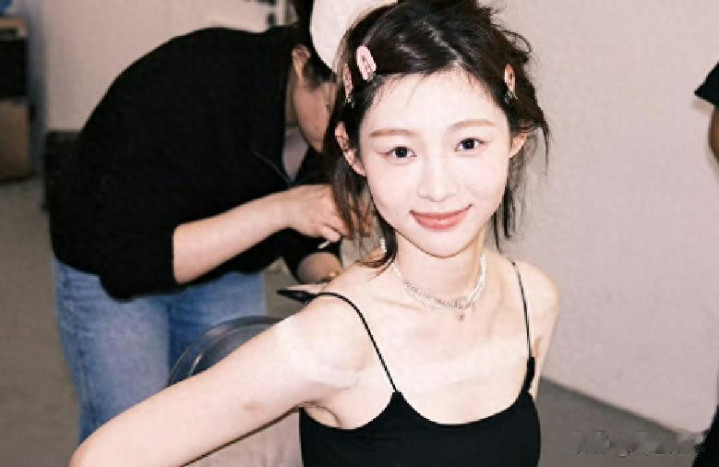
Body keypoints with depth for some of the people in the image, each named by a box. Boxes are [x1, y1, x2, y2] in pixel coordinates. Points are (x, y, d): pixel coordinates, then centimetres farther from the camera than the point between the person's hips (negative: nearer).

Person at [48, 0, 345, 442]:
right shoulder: (187, 86, -35)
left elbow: (308, 237, -1)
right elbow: (127, 263, -38)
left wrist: (328, 278, -24)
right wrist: (278, 209, -44)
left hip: (229, 270, 5)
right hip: (107, 269, -5)